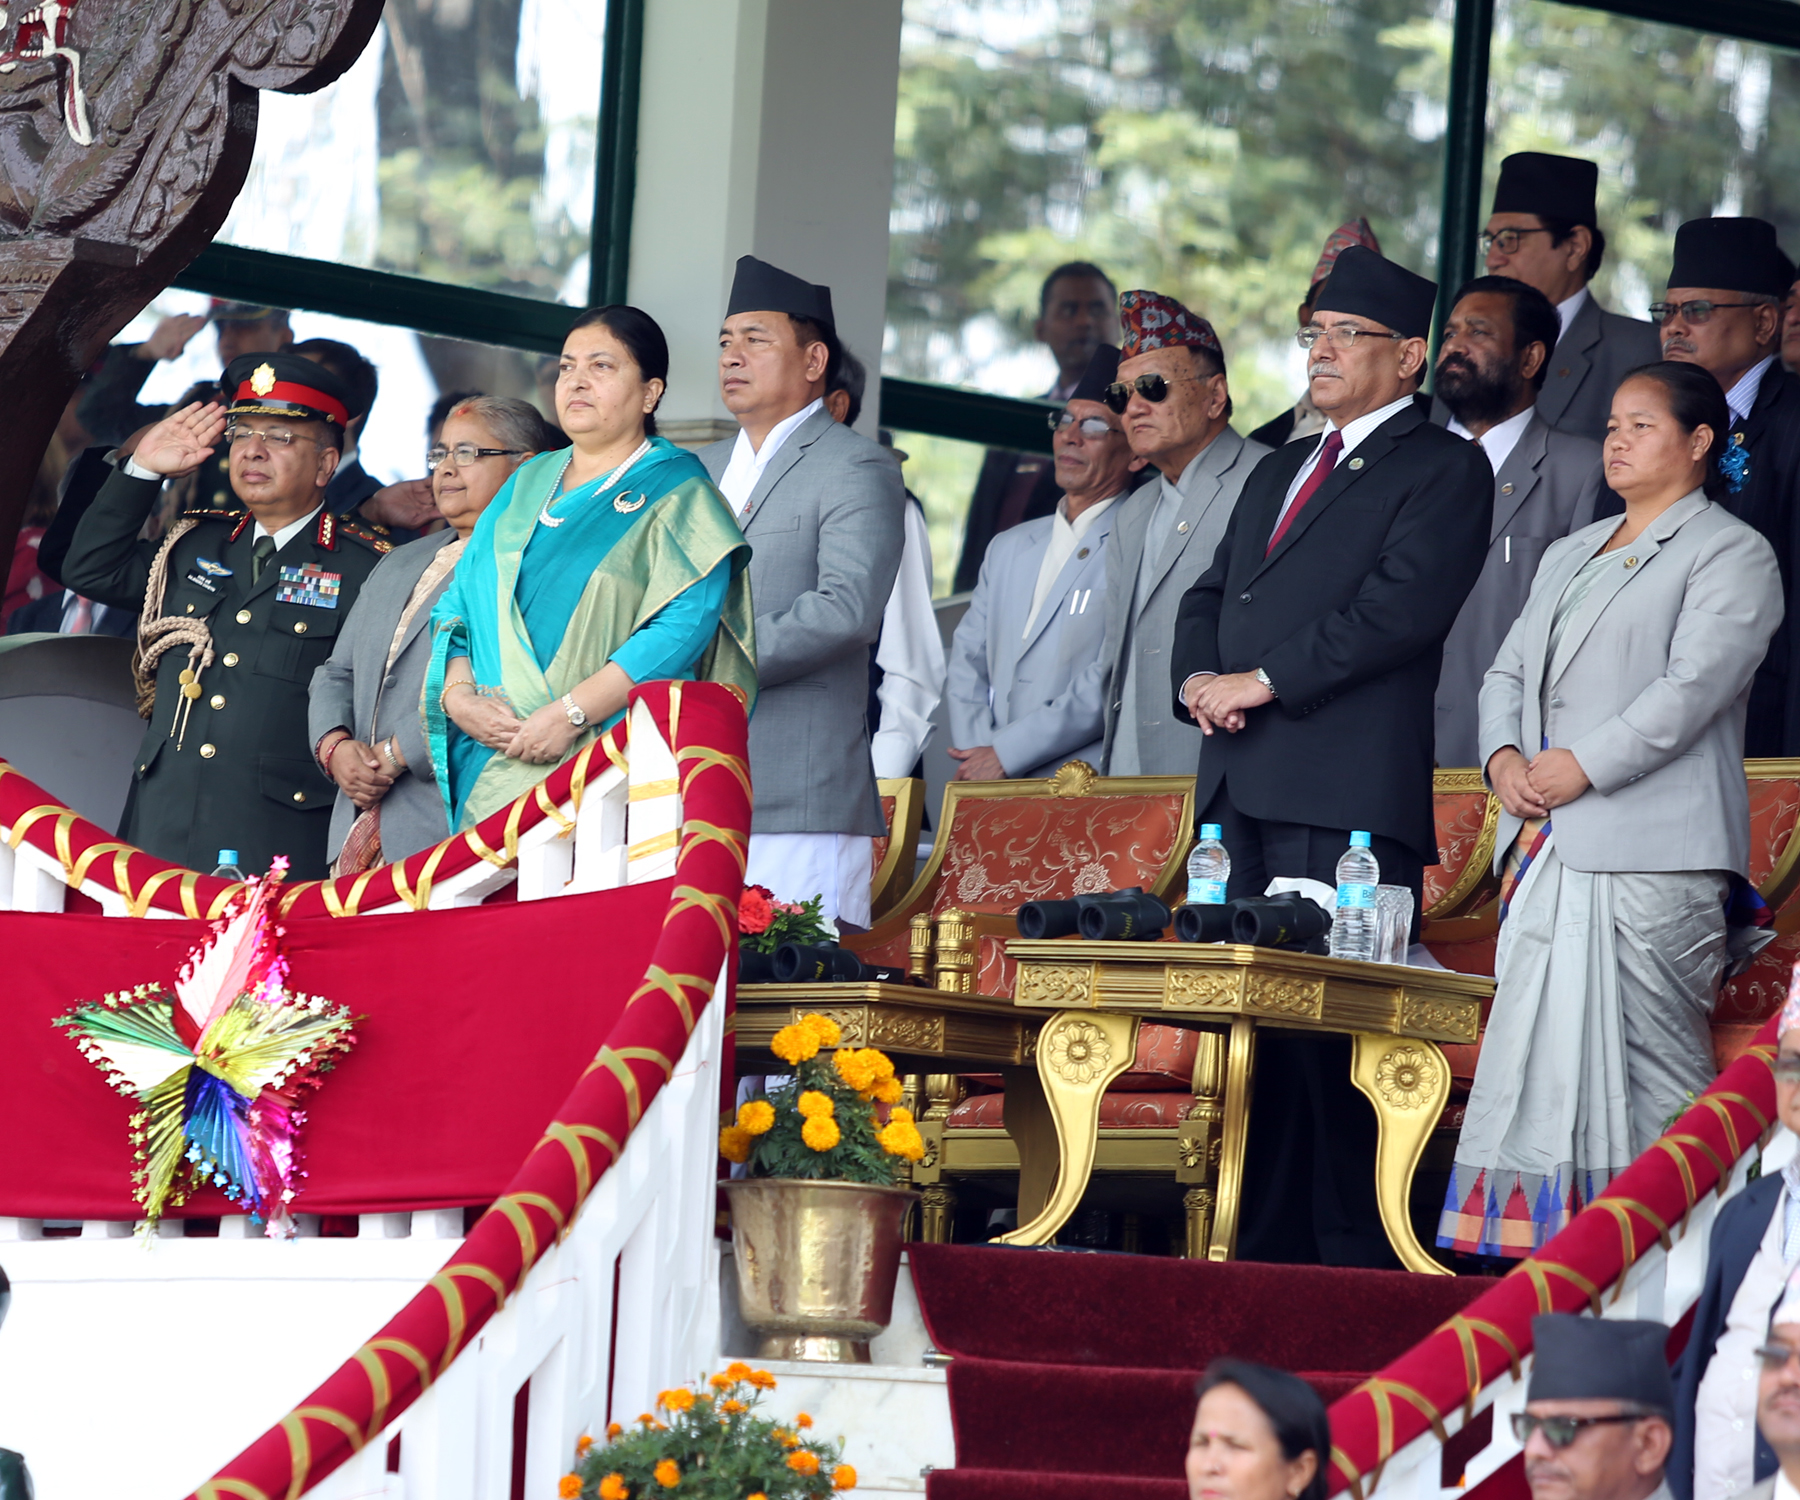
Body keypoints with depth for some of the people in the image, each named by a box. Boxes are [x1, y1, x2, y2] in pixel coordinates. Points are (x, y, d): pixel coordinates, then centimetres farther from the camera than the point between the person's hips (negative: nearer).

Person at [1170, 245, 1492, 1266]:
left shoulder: (1445, 471, 2)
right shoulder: (1278, 473, 27)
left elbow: (1400, 607, -11)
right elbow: (1210, 597, 26)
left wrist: (1261, 681, -12)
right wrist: (1200, 677, 3)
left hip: (1350, 798, -7)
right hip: (1243, 789, 7)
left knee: (1341, 1035, -11)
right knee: (1257, 1026, 5)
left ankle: (1360, 1259, -10)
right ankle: (1266, 1250, 8)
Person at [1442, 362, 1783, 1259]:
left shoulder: (1730, 555, 0)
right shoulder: (1569, 557, 25)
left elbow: (1693, 686, -12)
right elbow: (1509, 672, 20)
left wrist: (1583, 767, -16)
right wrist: (1503, 757, -1)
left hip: (1650, 854, -7)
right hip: (1548, 850, 7)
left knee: (1649, 1077, -11)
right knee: (1544, 1059, 2)